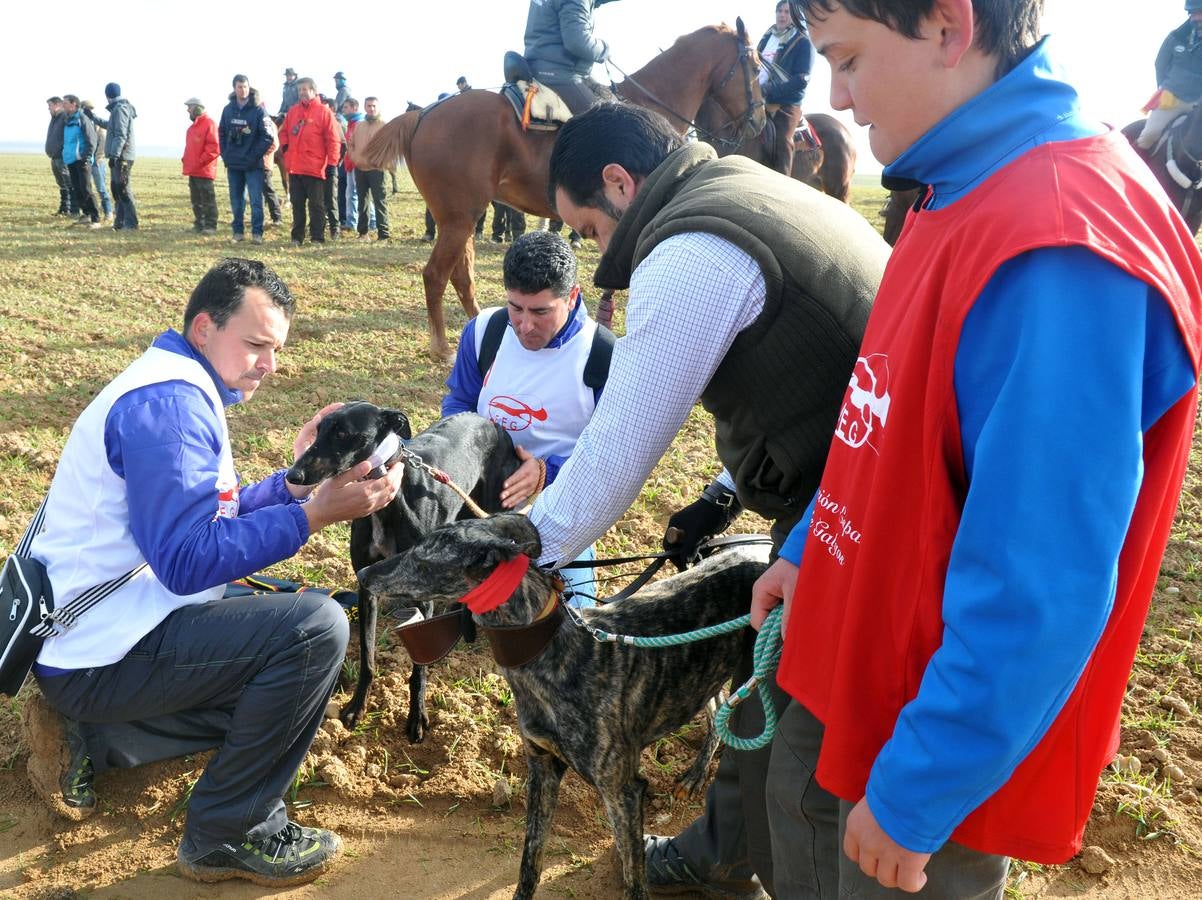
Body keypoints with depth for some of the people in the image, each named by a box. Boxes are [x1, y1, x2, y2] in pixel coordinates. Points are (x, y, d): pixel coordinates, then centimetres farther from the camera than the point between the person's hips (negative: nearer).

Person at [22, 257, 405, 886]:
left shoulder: (182, 391, 13)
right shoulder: (168, 400, -21)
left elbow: (209, 516, 12)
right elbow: (188, 562, -28)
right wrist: (316, 513, -31)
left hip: (104, 630, 11)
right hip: (99, 653, -11)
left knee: (283, 675, 25)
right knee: (316, 628, -24)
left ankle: (90, 738, 18)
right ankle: (229, 834, -8)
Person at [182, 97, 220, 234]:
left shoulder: (209, 123, -10)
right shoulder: (194, 126, 18)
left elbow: (213, 147, -18)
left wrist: (199, 162, -18)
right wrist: (187, 160, 11)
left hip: (204, 170, -9)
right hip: (193, 171, 9)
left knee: (208, 199, -6)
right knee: (196, 200, 12)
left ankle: (210, 226, -4)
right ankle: (199, 224, 18)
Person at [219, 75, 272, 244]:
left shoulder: (258, 110, -5)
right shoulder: (228, 109, 8)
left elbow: (266, 136, -9)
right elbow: (222, 133, 13)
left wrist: (255, 156, -12)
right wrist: (225, 155, 3)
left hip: (253, 165, -4)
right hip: (233, 164, 4)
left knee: (256, 200, -5)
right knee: (236, 200, 9)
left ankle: (257, 233, 1)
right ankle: (238, 231, 18)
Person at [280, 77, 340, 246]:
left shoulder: (323, 111, -4)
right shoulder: (293, 111, 12)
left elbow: (332, 139, -8)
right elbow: (283, 132, 22)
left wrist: (332, 163, -12)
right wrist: (285, 146, 3)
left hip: (315, 167, -5)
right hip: (294, 167, 5)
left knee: (316, 205, 1)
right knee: (297, 204, 10)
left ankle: (317, 238, 7)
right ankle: (297, 237, 16)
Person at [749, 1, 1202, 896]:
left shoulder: (1061, 248, -30)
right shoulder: (965, 191, 1)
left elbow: (1041, 596, -30)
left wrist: (914, 795, -22)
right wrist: (808, 549, 15)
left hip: (949, 742, -8)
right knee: (801, 810, 26)